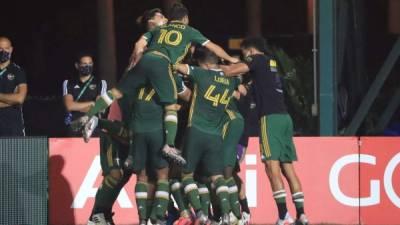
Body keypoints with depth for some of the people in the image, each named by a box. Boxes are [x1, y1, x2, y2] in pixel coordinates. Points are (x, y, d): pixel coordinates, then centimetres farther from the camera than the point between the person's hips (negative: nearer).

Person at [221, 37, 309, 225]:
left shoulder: (257, 60, 2)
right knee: (287, 167, 8)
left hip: (270, 117, -8)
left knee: (272, 167, -11)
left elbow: (231, 71, -8)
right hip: (285, 117, 8)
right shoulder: (272, 63, 24)